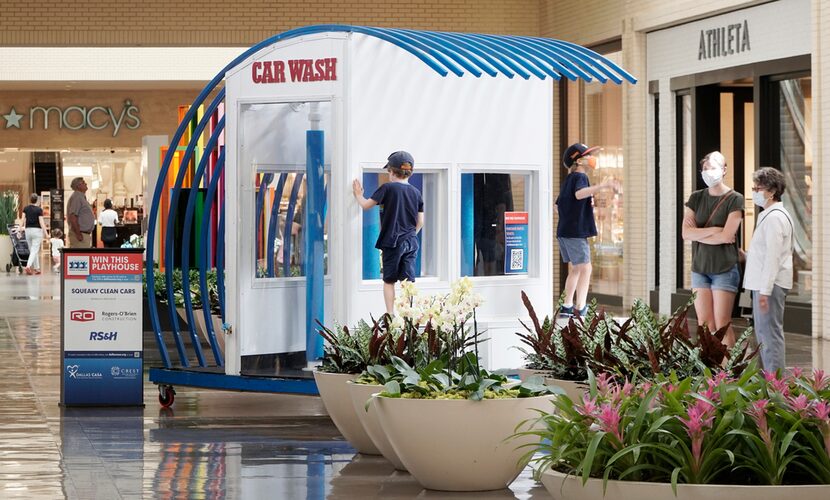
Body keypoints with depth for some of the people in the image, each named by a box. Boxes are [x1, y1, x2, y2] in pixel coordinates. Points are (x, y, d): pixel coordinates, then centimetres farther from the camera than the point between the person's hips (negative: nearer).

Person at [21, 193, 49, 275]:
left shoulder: (26, 209, 3)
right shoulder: (39, 210, -8)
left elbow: (23, 220, -1)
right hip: (37, 230, -4)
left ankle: (36, 268, 18)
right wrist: (46, 233, -9)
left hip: (28, 230, 4)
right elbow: (41, 222, -11)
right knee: (34, 251, -6)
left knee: (32, 250, 14)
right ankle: (28, 266, -24)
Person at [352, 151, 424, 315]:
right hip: (411, 242, 4)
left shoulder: (388, 188, -7)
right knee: (408, 280, 5)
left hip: (392, 241, -4)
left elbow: (366, 205, -2)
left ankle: (390, 315, 0)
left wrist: (358, 195, 17)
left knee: (389, 280, 5)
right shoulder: (416, 192, 7)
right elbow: (420, 222, 9)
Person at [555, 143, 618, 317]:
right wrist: (601, 186, -45)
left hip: (564, 231, 10)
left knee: (574, 270, 17)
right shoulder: (580, 177, -10)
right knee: (585, 269, -10)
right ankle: (580, 308, -17)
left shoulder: (569, 179, 18)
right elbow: (579, 193, -34)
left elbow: (558, 205, 26)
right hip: (576, 231, -10)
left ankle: (567, 307, 19)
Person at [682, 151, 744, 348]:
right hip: (699, 267, 4)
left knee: (722, 325, -6)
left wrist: (698, 233, -4)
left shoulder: (734, 199, -3)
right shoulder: (696, 198, 9)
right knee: (704, 325, 2)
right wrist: (714, 230, -11)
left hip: (724, 268, -4)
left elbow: (726, 236, -14)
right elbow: (686, 233, -2)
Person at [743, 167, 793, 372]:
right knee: (763, 332, 15)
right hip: (763, 283, 11)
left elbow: (773, 256, -21)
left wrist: (765, 290, -23)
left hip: (771, 284, -11)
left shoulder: (775, 217, -16)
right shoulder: (768, 215, 17)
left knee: (770, 332, -10)